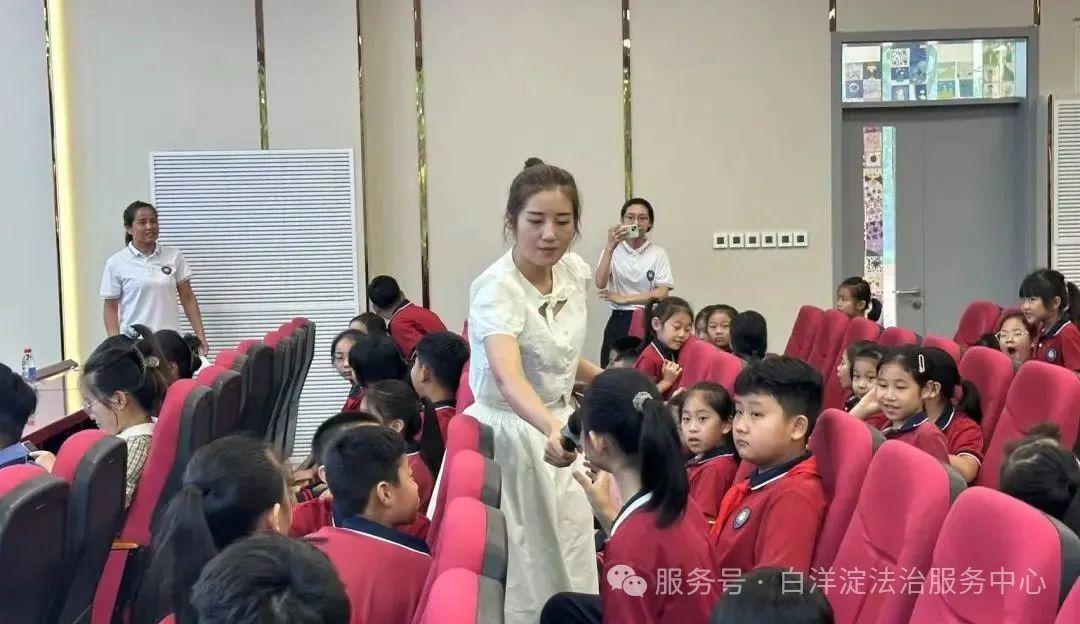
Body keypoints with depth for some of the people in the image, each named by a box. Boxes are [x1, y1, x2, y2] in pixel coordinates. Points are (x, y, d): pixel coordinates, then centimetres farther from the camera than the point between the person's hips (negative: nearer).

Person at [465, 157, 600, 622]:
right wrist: (552, 429, -60)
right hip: (511, 437, -7)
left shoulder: (574, 272, -4)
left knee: (572, 571, 14)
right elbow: (509, 378, -45)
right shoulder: (496, 289, -26)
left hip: (562, 429, 7)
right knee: (524, 578, -1)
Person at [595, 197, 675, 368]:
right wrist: (610, 248, -19)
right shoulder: (612, 251, 5)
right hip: (619, 322, 0)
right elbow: (601, 283, -11)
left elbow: (662, 293, -7)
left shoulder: (658, 253, 3)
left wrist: (624, 298, -9)